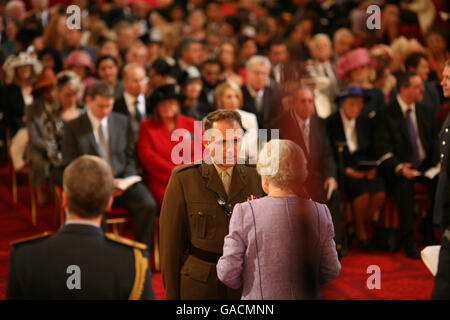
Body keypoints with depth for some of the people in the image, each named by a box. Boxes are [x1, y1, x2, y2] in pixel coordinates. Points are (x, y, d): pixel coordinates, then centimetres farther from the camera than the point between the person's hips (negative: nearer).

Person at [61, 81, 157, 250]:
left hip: (122, 181, 3)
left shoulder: (123, 122, 14)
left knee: (148, 205, -26)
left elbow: (131, 157, 14)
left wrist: (125, 181, -7)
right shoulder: (72, 127, 6)